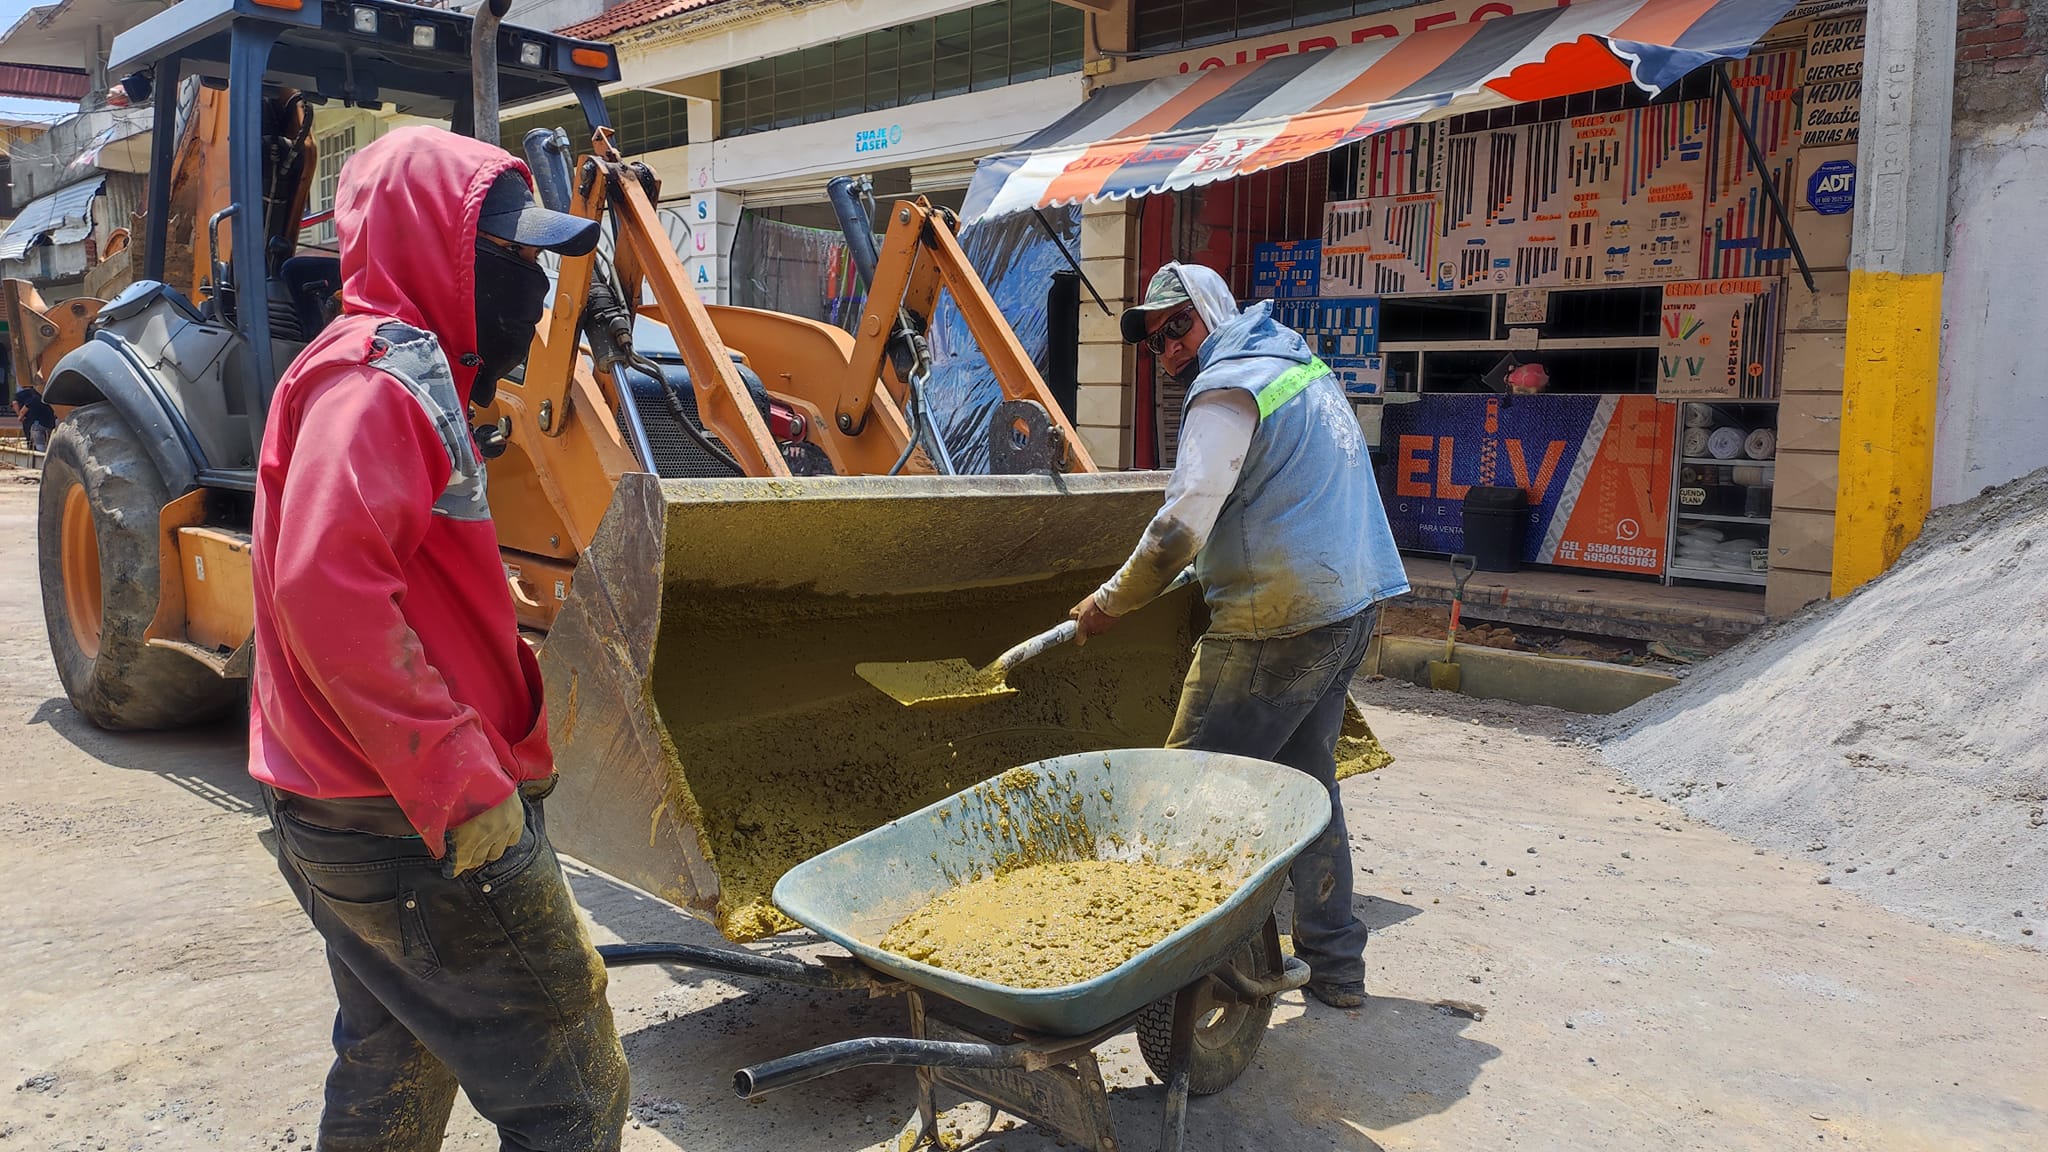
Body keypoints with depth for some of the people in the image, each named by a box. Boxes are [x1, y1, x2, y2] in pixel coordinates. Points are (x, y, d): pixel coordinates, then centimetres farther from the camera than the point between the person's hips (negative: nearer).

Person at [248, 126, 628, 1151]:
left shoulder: (407, 376, 17)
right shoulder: (376, 380, -16)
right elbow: (327, 587, -29)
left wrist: (504, 734, 17)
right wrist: (460, 782, -28)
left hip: (376, 817, 11)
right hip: (425, 829, -11)